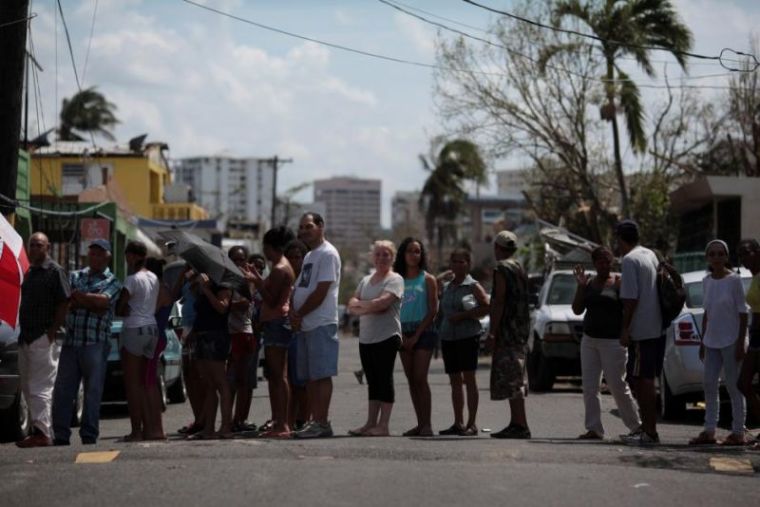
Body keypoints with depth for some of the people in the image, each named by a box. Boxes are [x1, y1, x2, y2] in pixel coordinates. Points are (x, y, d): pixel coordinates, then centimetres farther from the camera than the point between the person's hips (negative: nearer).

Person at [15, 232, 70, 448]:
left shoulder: (54, 271, -7)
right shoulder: (30, 272, 19)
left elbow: (65, 303, -13)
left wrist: (52, 332, -18)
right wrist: (23, 332, 14)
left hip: (44, 339, -9)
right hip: (26, 338, 9)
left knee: (40, 387, -12)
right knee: (28, 387, 11)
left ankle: (42, 432, -14)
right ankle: (42, 431, 17)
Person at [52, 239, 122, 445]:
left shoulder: (113, 282, 7)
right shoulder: (75, 276, 17)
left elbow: (103, 301, -12)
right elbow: (69, 303, 2)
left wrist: (79, 297, -5)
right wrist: (93, 303, -9)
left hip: (95, 343, -3)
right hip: (71, 341, 3)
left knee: (93, 390, -2)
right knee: (62, 389, 0)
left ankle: (89, 436, 2)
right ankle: (61, 435, 4)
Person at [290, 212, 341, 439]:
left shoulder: (328, 254, -9)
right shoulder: (309, 256, 21)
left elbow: (320, 293, -16)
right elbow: (298, 289, 20)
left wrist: (299, 314, -9)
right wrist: (293, 312, 0)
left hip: (321, 324, -10)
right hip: (304, 326, 10)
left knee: (321, 375, -10)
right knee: (310, 377, 9)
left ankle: (321, 423, -11)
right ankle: (315, 421, 11)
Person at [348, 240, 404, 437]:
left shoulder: (395, 279, -3)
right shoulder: (366, 280, 18)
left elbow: (383, 302, -17)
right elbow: (352, 304, 8)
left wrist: (361, 306, -3)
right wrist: (371, 306, -11)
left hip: (386, 337, -7)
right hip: (366, 338, 7)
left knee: (384, 379, -6)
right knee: (373, 381, 9)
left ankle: (383, 425, -6)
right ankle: (371, 423, 11)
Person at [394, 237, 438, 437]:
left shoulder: (428, 280, 1)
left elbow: (433, 311, -4)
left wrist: (416, 335, -10)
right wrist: (400, 335, -3)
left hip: (423, 331, -4)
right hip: (404, 334, 4)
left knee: (420, 378, -13)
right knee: (411, 379, 4)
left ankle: (427, 424, -12)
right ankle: (420, 423, 9)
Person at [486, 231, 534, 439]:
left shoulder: (501, 268, -10)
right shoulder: (520, 269, 18)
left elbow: (499, 302, -17)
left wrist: (493, 332, -17)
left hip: (507, 330, -9)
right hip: (522, 330, 9)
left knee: (510, 381, -10)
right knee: (515, 380, 14)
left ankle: (520, 425, -15)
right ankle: (516, 423, 16)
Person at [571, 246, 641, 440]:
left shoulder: (618, 282, -4)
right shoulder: (589, 283, 11)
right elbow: (577, 309, 6)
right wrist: (580, 286, -2)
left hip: (612, 342, -6)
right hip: (589, 340, 6)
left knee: (617, 385, -4)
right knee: (590, 386, 0)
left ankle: (636, 425, 11)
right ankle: (594, 429, 3)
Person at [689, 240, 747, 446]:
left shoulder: (734, 280, -8)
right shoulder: (706, 281, 9)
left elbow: (742, 313, -8)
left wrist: (740, 343, -13)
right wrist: (703, 341, 14)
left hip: (731, 341, -6)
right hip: (712, 341, 6)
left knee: (733, 386, -3)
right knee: (709, 385, 5)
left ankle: (738, 432, 2)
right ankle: (709, 431, 9)